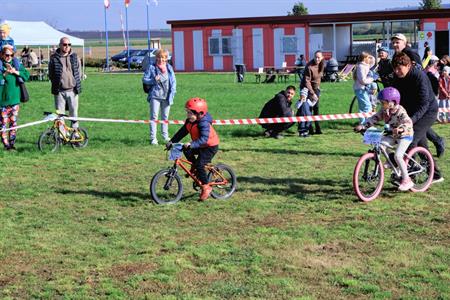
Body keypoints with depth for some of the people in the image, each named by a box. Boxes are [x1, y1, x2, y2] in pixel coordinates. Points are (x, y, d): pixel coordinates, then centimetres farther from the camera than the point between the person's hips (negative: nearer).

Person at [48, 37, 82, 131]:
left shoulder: (74, 57, 8)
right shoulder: (54, 58, 0)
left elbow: (78, 72, 14)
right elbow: (50, 74, 7)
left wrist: (78, 86, 8)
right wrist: (55, 85, 1)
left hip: (72, 90, 2)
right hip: (59, 91, -2)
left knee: (74, 112, 7)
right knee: (59, 115, 2)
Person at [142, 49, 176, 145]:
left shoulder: (169, 67, 7)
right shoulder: (151, 67, -2)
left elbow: (173, 81, 10)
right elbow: (144, 79, 0)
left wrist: (172, 92, -1)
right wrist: (154, 80, -17)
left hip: (166, 96, 3)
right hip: (155, 96, -3)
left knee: (165, 117, 13)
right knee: (154, 117, -3)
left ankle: (165, 136, 26)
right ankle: (153, 138, 0)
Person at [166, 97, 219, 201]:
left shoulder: (204, 123, -29)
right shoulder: (189, 121, -3)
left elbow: (204, 139, -40)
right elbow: (182, 132, 0)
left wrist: (191, 144, -52)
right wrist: (171, 141, -10)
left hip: (210, 146, -9)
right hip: (199, 145, 9)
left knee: (200, 165, -18)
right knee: (186, 150, -12)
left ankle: (206, 187, -3)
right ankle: (194, 167, 12)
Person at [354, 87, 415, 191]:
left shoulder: (400, 111, -24)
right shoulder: (384, 110, -2)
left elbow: (408, 122, -36)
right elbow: (374, 118, -3)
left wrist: (400, 128, -56)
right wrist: (363, 126, -17)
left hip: (405, 135, -7)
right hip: (393, 135, 8)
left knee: (397, 156, -22)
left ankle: (406, 180, -11)